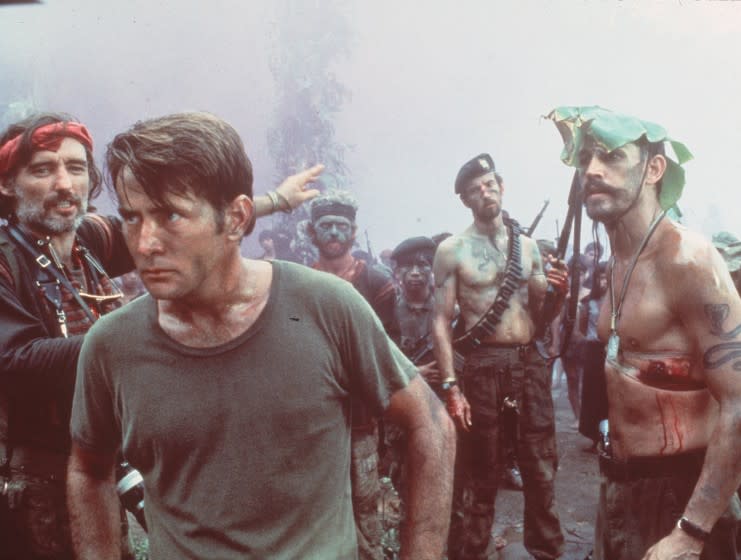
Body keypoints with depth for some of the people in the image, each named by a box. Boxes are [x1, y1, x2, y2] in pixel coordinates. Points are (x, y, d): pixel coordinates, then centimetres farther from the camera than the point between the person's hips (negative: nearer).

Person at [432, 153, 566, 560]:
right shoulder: (452, 250, -3)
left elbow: (540, 317, 14)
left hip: (530, 364, 4)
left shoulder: (527, 245, 10)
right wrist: (451, 387, -13)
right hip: (483, 367, -4)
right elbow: (441, 322, -7)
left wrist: (559, 293, -8)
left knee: (542, 472, 12)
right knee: (481, 477, 6)